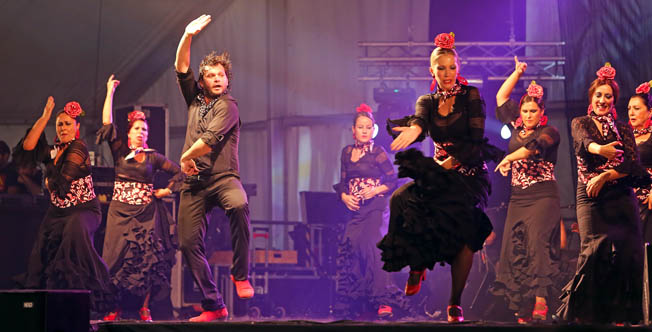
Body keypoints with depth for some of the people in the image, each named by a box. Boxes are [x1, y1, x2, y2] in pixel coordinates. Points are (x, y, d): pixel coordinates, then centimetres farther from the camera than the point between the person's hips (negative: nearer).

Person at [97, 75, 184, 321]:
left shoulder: (153, 158, 9)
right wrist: (110, 93, 2)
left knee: (147, 258, -7)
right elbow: (107, 124, 1)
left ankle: (144, 308, -3)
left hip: (146, 212, 0)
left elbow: (179, 171, 16)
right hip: (120, 211, 0)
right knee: (118, 257, -5)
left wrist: (168, 190, 4)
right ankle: (115, 308, -1)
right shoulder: (120, 152, 8)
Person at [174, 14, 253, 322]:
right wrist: (188, 36, 0)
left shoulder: (227, 105, -2)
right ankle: (213, 306, 5)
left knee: (239, 205, -38)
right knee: (189, 243, -2)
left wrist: (186, 158, -1)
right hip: (194, 183, 6)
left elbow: (210, 140, -13)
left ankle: (240, 274, -27)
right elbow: (182, 68, 10)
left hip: (222, 178, -6)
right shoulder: (195, 98, 17)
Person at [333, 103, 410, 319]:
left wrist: (376, 190, -15)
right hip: (355, 210, 5)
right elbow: (343, 182, 16)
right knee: (350, 249, -5)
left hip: (376, 208, -5)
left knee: (371, 247, -19)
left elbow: (393, 181, -1)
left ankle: (384, 301, -20)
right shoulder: (347, 153, 13)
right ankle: (351, 304, 3)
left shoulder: (378, 153, -3)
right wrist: (344, 196, -3)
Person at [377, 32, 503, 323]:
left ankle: (455, 303, -15)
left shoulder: (471, 96, 1)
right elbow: (420, 121, -14)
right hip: (439, 169, 3)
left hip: (469, 172, -3)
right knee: (403, 200, -27)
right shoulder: (427, 102, 10)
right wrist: (414, 129, -39)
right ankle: (418, 263, -5)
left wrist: (452, 162, -18)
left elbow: (477, 139, -7)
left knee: (462, 232, -23)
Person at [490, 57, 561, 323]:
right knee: (515, 250, -3)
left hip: (543, 196, -6)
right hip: (518, 198, 6)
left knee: (538, 246, -18)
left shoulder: (549, 132, 1)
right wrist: (518, 73, 20)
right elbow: (501, 97, 22)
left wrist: (508, 158, -23)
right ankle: (523, 309, -5)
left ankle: (540, 305, -25)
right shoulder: (516, 129, 16)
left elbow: (534, 147, -20)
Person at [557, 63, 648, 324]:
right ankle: (582, 311, -9)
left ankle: (619, 314, -1)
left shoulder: (623, 130, 16)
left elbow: (634, 166, 3)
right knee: (596, 249, -19)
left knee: (627, 251, -10)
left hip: (621, 197, 2)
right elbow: (584, 142, -13)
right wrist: (600, 149, -37)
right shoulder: (580, 124, 11)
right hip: (590, 197, -2)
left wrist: (606, 176, -13)